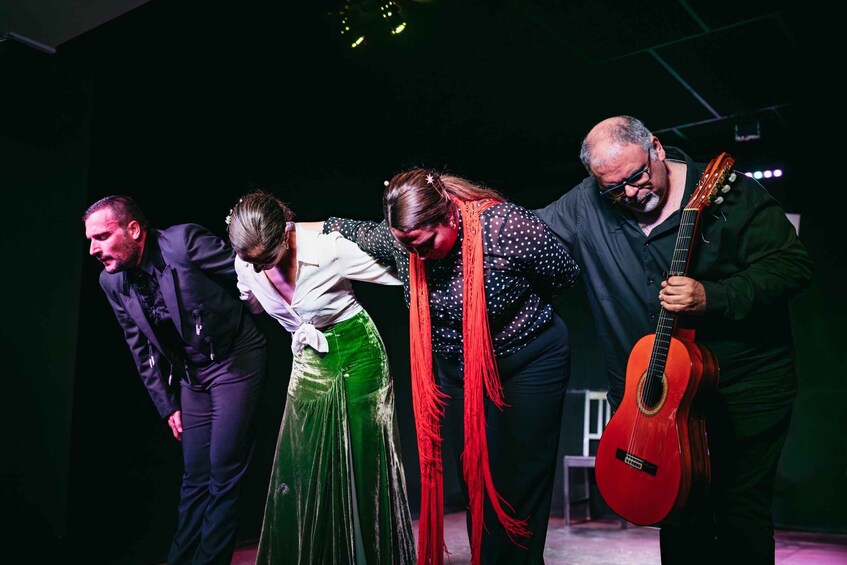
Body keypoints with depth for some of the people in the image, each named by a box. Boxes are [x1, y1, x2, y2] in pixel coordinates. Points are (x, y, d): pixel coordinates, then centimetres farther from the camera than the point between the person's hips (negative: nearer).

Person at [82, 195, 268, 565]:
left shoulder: (184, 241, -20)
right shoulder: (112, 282, 0)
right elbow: (141, 349, 9)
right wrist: (167, 405, 9)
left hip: (236, 359, -5)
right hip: (191, 375, 5)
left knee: (223, 474, -3)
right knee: (194, 479, 10)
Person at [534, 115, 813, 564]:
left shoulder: (728, 193, -12)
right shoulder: (587, 204, -2)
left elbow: (793, 264, -14)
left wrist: (712, 297, -26)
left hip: (747, 386, -3)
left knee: (742, 507, 4)